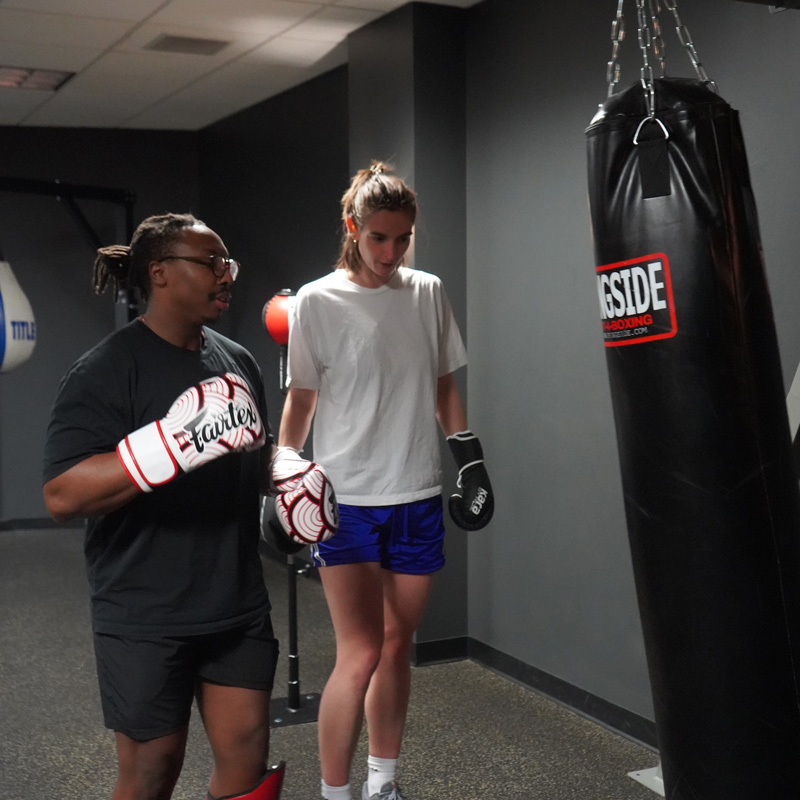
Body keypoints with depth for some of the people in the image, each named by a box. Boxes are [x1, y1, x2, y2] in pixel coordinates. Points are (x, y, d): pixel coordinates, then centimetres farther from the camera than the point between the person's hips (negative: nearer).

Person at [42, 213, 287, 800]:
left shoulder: (238, 362, 10)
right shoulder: (107, 370, -12)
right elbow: (62, 495, -23)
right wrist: (175, 443, -33)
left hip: (239, 607, 6)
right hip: (148, 619, -5)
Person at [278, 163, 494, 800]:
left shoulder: (428, 293, 6)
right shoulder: (318, 301, -4)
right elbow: (301, 399, 1)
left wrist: (472, 460, 10)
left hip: (417, 497, 4)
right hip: (346, 500, -3)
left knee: (398, 645, 11)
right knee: (361, 654, -8)